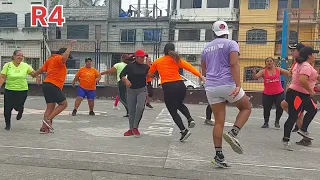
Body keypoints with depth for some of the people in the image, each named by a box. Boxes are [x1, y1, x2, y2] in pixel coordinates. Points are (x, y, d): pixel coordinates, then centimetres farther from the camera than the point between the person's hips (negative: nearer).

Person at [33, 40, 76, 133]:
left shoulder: (50, 59, 20)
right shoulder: (58, 58, -6)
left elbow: (42, 70, 21)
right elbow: (64, 58, -30)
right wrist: (70, 46, -22)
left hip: (46, 85, 10)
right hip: (53, 86, -10)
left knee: (50, 107, 8)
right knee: (64, 104, -4)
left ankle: (44, 127, 5)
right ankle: (48, 119, -10)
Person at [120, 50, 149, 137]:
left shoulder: (146, 66, 2)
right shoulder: (130, 66, -5)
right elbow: (121, 75, -12)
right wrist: (126, 80, -32)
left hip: (142, 90, 0)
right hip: (131, 90, 0)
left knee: (140, 107, -21)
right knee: (131, 110, 6)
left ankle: (135, 127, -6)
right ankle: (131, 129, 21)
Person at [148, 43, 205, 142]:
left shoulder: (157, 62, 11)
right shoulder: (176, 59, 9)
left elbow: (149, 74, 22)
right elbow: (189, 66, -5)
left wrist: (153, 76, 45)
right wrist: (200, 75, -14)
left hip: (167, 87, -2)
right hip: (180, 85, 3)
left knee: (173, 111, 9)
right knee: (179, 104, 29)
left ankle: (184, 130, -1)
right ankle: (190, 119, 9)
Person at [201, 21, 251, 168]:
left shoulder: (206, 48, 17)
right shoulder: (231, 44, 2)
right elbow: (234, 65, -13)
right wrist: (238, 85, -20)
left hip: (211, 87, 5)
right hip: (228, 85, -5)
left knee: (219, 121, 7)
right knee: (246, 108, 17)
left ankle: (219, 156, 4)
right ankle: (233, 133, -5)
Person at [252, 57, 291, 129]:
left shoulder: (278, 70, 3)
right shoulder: (263, 71, -2)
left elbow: (289, 73, 1)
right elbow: (255, 77, -12)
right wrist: (254, 73, -33)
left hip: (279, 93, 1)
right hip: (267, 94, -1)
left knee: (280, 108, -2)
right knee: (266, 109, 7)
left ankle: (277, 122, 25)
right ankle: (266, 122, 31)